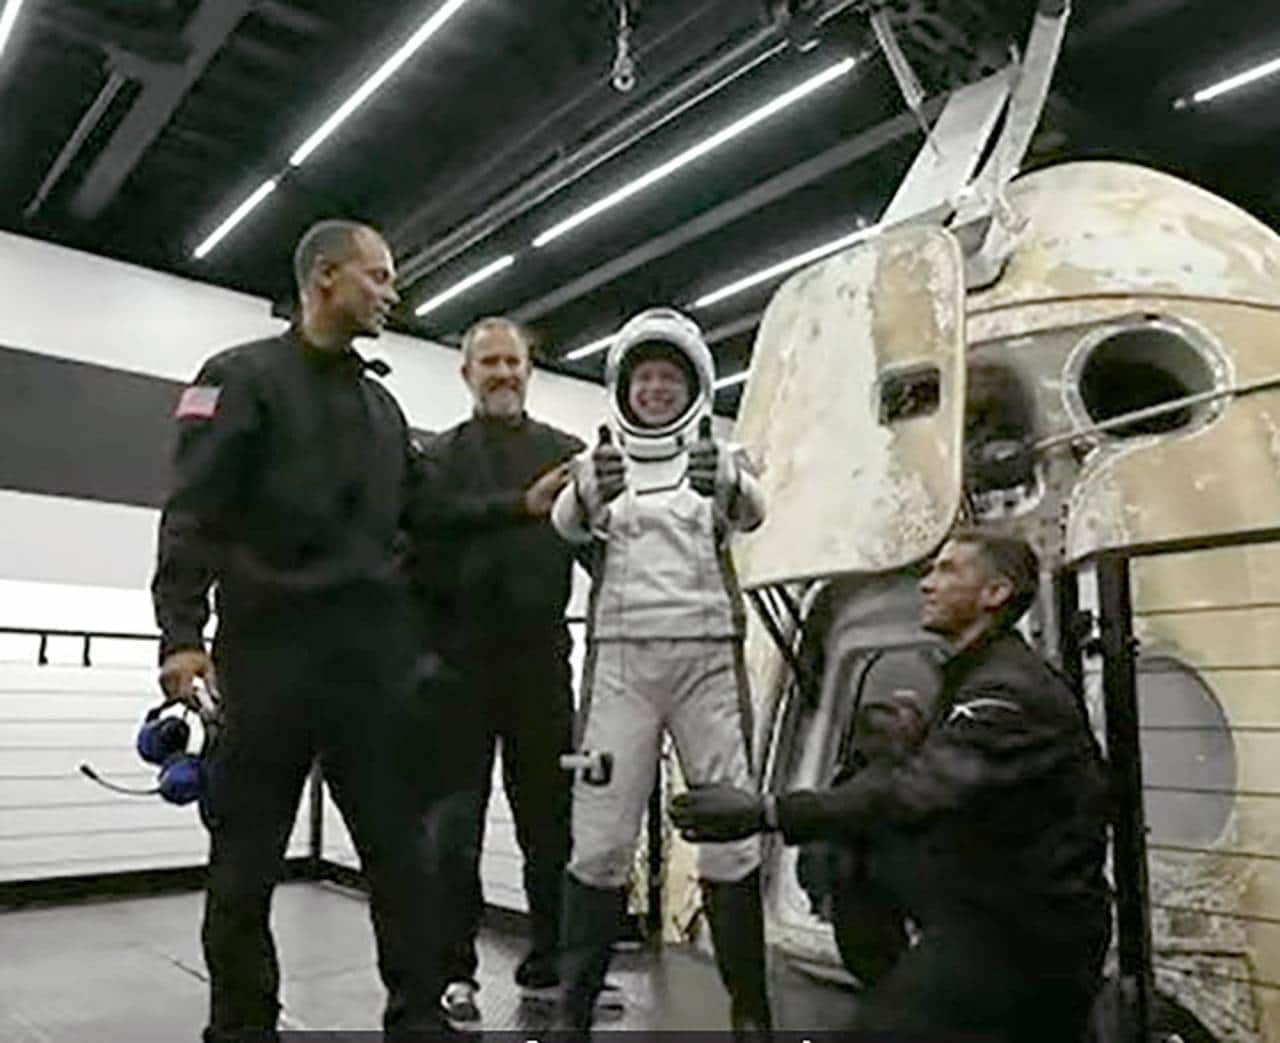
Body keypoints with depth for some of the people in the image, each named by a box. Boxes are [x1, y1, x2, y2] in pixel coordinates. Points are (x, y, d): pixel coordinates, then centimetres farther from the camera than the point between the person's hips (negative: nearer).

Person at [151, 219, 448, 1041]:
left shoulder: (383, 405, 20)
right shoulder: (244, 377, 2)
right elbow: (193, 514, -8)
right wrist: (182, 634, -17)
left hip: (373, 655, 5)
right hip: (270, 650, -5)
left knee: (400, 848, 5)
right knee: (248, 859, 5)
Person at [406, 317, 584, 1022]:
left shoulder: (566, 452, 13)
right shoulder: (440, 454, 11)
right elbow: (434, 519, -8)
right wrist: (521, 505, -19)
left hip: (541, 656, 1)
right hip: (459, 658, -1)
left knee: (552, 815, 6)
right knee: (453, 822, 5)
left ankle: (551, 963, 21)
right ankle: (453, 971, 18)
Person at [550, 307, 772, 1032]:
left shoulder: (719, 457, 10)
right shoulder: (601, 461, 12)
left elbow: (752, 512, -12)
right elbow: (568, 525, -8)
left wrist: (728, 484, -36)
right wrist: (586, 492, -32)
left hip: (709, 655, 0)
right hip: (620, 657, 0)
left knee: (732, 836, -1)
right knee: (601, 841, -2)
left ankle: (751, 1008, 13)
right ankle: (574, 1007, 11)